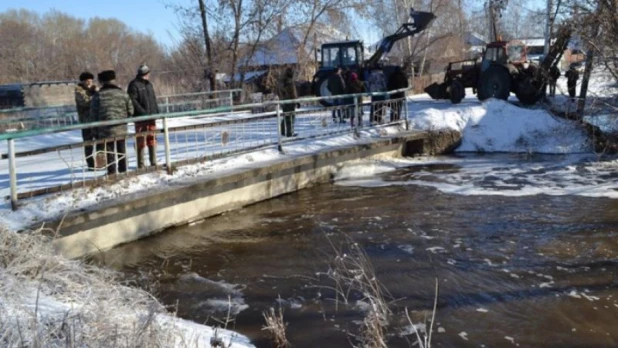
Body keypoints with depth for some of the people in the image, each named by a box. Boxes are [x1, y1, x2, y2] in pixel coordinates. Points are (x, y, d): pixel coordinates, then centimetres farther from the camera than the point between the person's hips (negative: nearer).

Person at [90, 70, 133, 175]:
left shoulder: (98, 95, -6)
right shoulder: (122, 93, -1)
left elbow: (93, 113, -3)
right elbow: (130, 111, 2)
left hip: (105, 130, -2)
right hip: (121, 130, 2)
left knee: (109, 153, 5)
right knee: (122, 152, 14)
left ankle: (112, 173, 6)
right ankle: (123, 172, 20)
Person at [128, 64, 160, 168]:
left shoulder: (149, 84, 17)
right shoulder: (134, 85, -7)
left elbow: (153, 99, 21)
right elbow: (133, 101, -15)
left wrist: (157, 111, 9)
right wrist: (142, 111, -21)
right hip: (140, 117, -7)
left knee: (152, 139, 10)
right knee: (141, 140, -2)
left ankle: (153, 162, 18)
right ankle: (140, 164, 4)